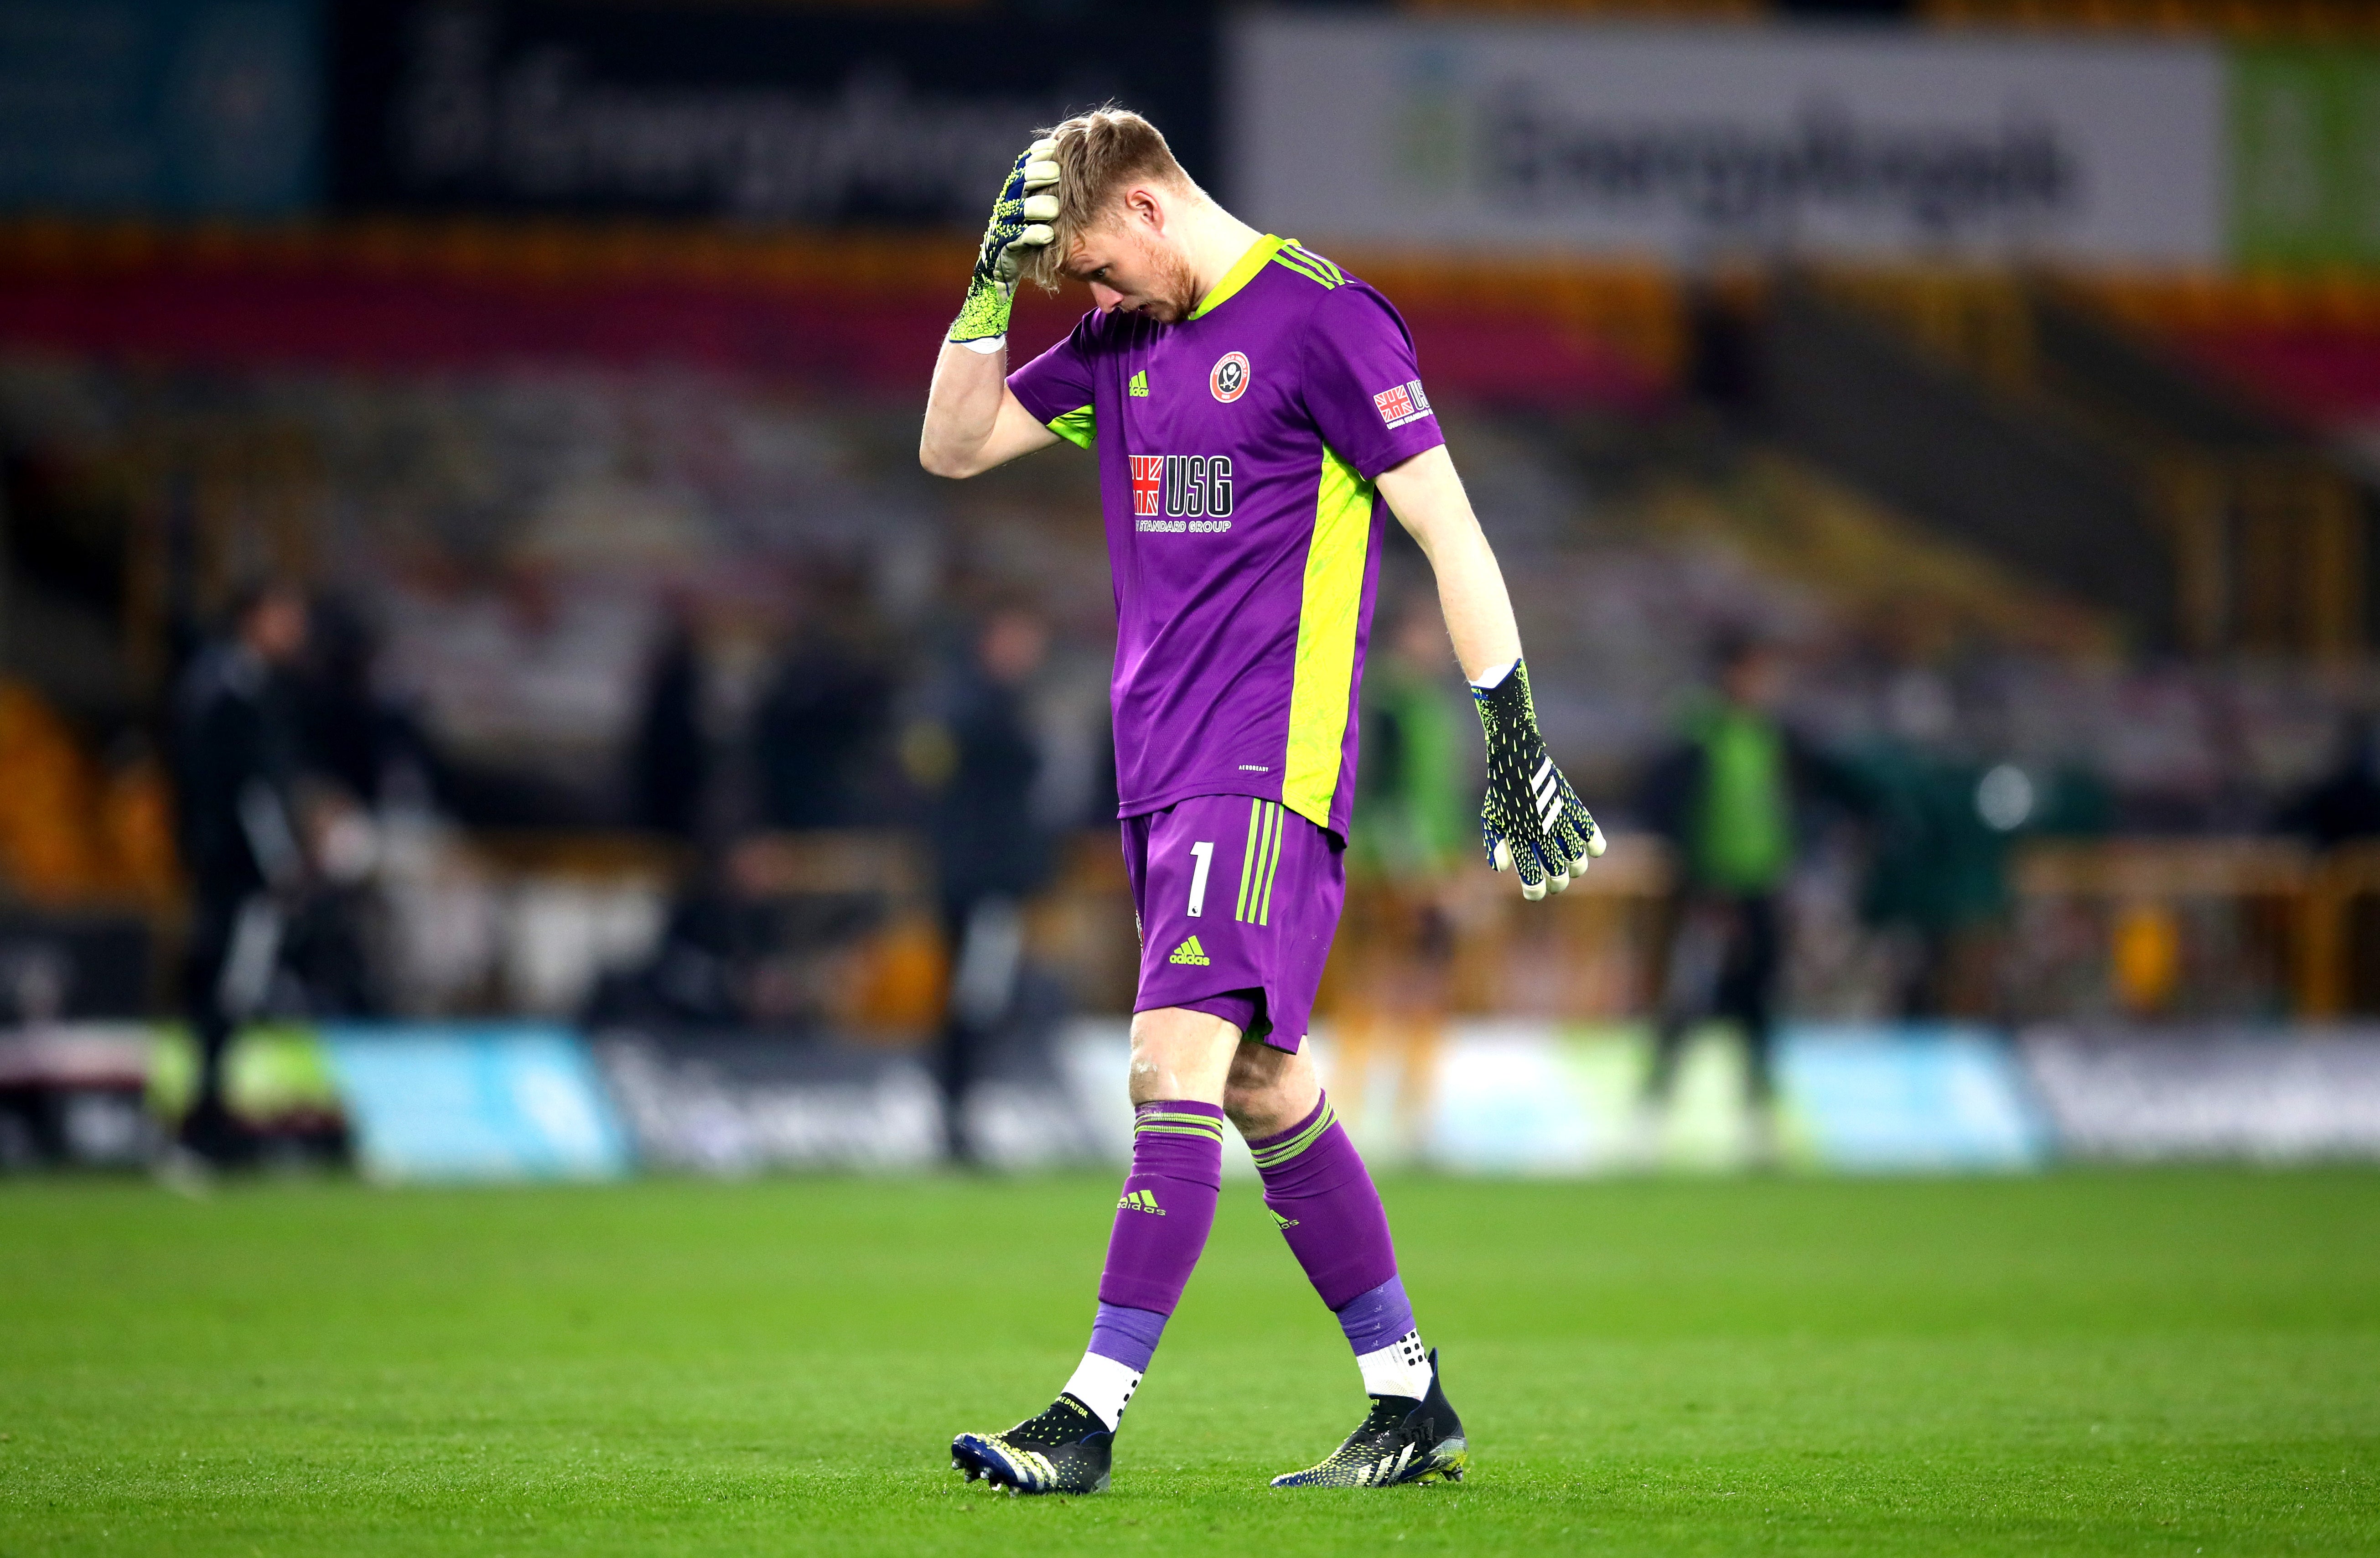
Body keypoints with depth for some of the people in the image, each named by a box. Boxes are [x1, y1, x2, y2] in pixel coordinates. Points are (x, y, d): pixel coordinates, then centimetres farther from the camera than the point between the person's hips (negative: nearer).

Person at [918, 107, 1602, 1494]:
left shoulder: (1321, 317, -8)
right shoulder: (1124, 339, 15)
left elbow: (1451, 531, -8)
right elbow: (953, 447, 18)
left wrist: (1515, 740, -11)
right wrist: (996, 281, 4)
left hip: (1268, 769, -9)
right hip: (1163, 769, 9)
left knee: (1179, 1058, -16)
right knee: (1262, 1085, 10)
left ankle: (1094, 1417, -20)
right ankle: (1412, 1405, 18)